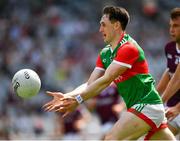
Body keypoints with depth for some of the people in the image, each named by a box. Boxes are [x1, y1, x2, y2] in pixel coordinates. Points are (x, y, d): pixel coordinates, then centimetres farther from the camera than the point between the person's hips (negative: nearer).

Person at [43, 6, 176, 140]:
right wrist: (66, 96, -8)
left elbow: (106, 80, -22)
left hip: (146, 105, -9)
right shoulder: (105, 53, 12)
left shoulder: (129, 48, -16)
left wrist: (78, 99, -23)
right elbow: (90, 85, 7)